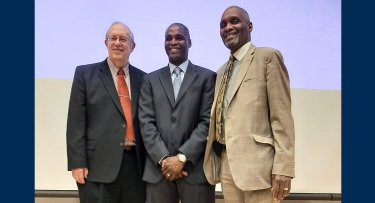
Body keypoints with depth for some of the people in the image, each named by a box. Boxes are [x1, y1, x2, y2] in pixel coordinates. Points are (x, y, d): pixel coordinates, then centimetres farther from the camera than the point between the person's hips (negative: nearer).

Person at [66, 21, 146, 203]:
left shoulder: (142, 78, 12)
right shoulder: (85, 74, 4)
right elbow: (76, 122, -1)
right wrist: (77, 163, -8)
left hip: (135, 163, 3)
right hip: (99, 164, -3)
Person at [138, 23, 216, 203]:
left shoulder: (207, 77, 5)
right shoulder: (151, 80, 12)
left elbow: (208, 122, -3)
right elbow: (146, 122, 3)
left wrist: (183, 157, -11)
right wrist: (163, 159, -8)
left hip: (195, 168, -2)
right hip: (158, 168, 2)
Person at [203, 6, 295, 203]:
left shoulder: (268, 57, -2)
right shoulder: (222, 71, 20)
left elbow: (281, 116, -9)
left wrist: (282, 167, -15)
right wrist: (213, 158, 9)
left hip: (256, 162, -6)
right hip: (226, 164, 6)